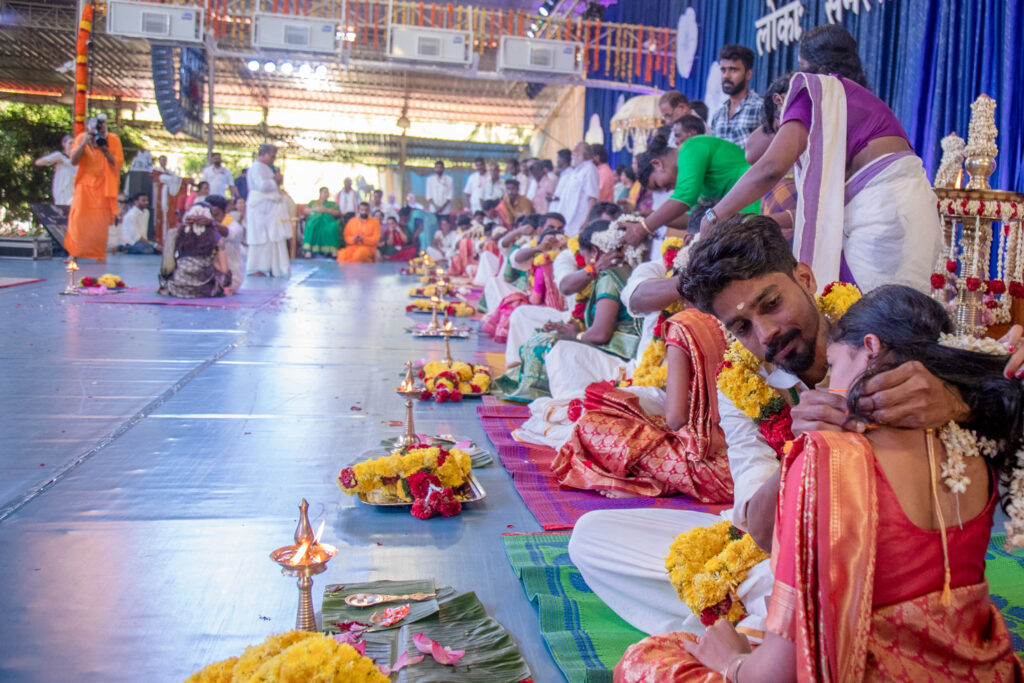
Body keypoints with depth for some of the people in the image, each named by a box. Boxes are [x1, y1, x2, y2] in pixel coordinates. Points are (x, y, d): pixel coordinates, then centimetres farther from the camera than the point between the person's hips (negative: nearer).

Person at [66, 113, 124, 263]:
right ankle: (74, 252, 1)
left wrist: (105, 151, -23)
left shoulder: (113, 140, -5)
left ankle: (100, 255, 6)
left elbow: (119, 163, -9)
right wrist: (84, 143, -22)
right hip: (85, 185, 1)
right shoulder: (81, 138, -3)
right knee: (78, 218, -6)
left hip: (104, 186, -1)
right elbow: (74, 161, -12)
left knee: (101, 222, -3)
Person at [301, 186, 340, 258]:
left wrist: (326, 210, -5)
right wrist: (315, 209, -2)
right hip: (314, 220, 0)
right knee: (312, 227, -37)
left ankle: (333, 250, -46)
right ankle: (308, 250, -48)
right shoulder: (313, 202, 28)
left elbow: (338, 213, 9)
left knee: (332, 227, -37)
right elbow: (304, 210, 14)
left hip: (328, 221, 0)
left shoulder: (332, 204, 27)